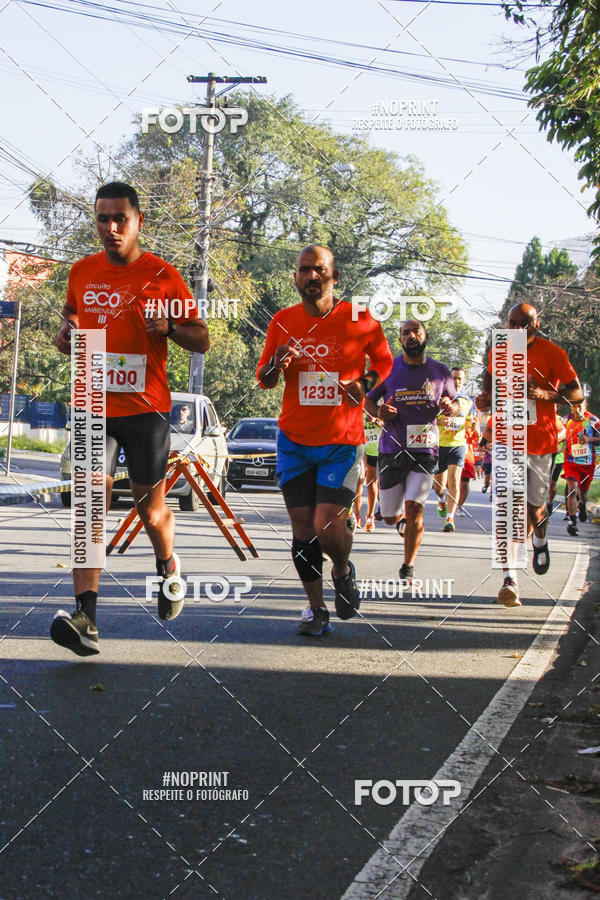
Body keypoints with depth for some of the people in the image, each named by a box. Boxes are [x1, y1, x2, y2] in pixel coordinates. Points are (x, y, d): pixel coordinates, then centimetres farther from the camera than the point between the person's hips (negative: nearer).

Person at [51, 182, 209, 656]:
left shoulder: (162, 275, -3)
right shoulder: (82, 272, 7)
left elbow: (202, 340, 1)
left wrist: (169, 327, -20)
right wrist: (65, 335, 5)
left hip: (146, 407, -2)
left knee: (151, 510, 9)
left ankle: (168, 566, 43)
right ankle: (85, 619, -18)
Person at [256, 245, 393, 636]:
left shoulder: (359, 320, -5)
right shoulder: (283, 322, 2)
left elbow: (383, 360, 13)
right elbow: (263, 378, 12)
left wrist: (366, 383, -8)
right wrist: (276, 365, -11)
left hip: (343, 442, -2)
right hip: (294, 441, 3)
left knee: (327, 527, -13)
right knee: (303, 527, 2)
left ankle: (343, 571, 21)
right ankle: (316, 608, 18)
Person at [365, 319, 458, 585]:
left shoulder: (440, 372, 5)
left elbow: (455, 403, 18)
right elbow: (368, 400, 12)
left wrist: (451, 407, -7)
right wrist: (379, 411, -11)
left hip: (425, 448, -1)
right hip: (392, 449, 1)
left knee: (414, 508, -15)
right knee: (390, 518, 6)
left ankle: (408, 569, 3)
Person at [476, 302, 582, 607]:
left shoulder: (552, 353, -8)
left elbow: (577, 394, -9)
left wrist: (543, 393, -25)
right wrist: (486, 396, 4)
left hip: (541, 439, -1)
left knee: (535, 506, 12)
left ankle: (539, 538, 49)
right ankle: (509, 578, -18)